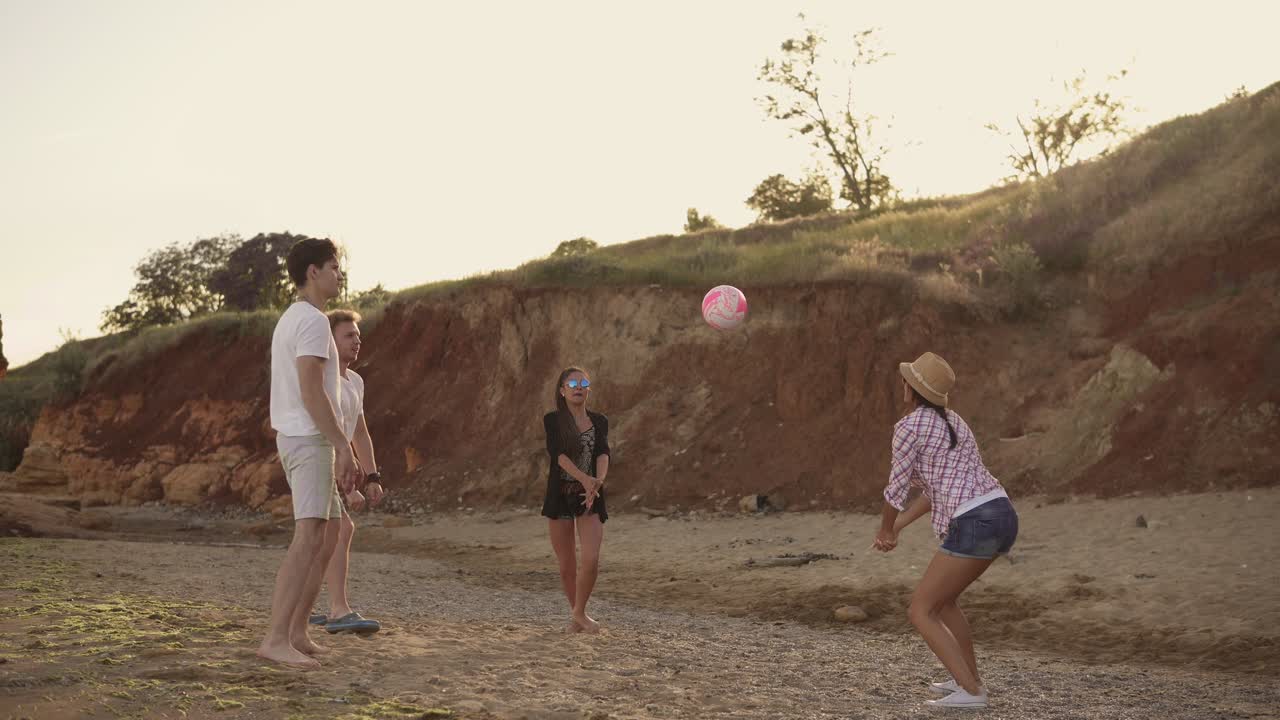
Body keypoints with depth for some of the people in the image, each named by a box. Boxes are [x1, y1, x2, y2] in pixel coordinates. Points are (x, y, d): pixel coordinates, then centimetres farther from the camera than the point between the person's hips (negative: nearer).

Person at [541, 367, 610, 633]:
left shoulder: (599, 421, 7)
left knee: (591, 560, -15)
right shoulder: (552, 420, 0)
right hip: (560, 496, -1)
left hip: (590, 498, 1)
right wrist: (584, 478, -31)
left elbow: (603, 453, -8)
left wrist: (599, 480, -29)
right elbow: (558, 454, -15)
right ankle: (575, 616, 26)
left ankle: (579, 612, 7)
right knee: (567, 565, 5)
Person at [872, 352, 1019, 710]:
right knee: (940, 599, 27)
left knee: (920, 613, 0)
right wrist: (898, 526, 28)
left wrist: (885, 528, 20)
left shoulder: (909, 426, -7)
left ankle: (970, 692, -8)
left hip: (975, 528, -9)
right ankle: (971, 679, 31)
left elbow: (897, 488, 0)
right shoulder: (952, 422, 21)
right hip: (1002, 518, 9)